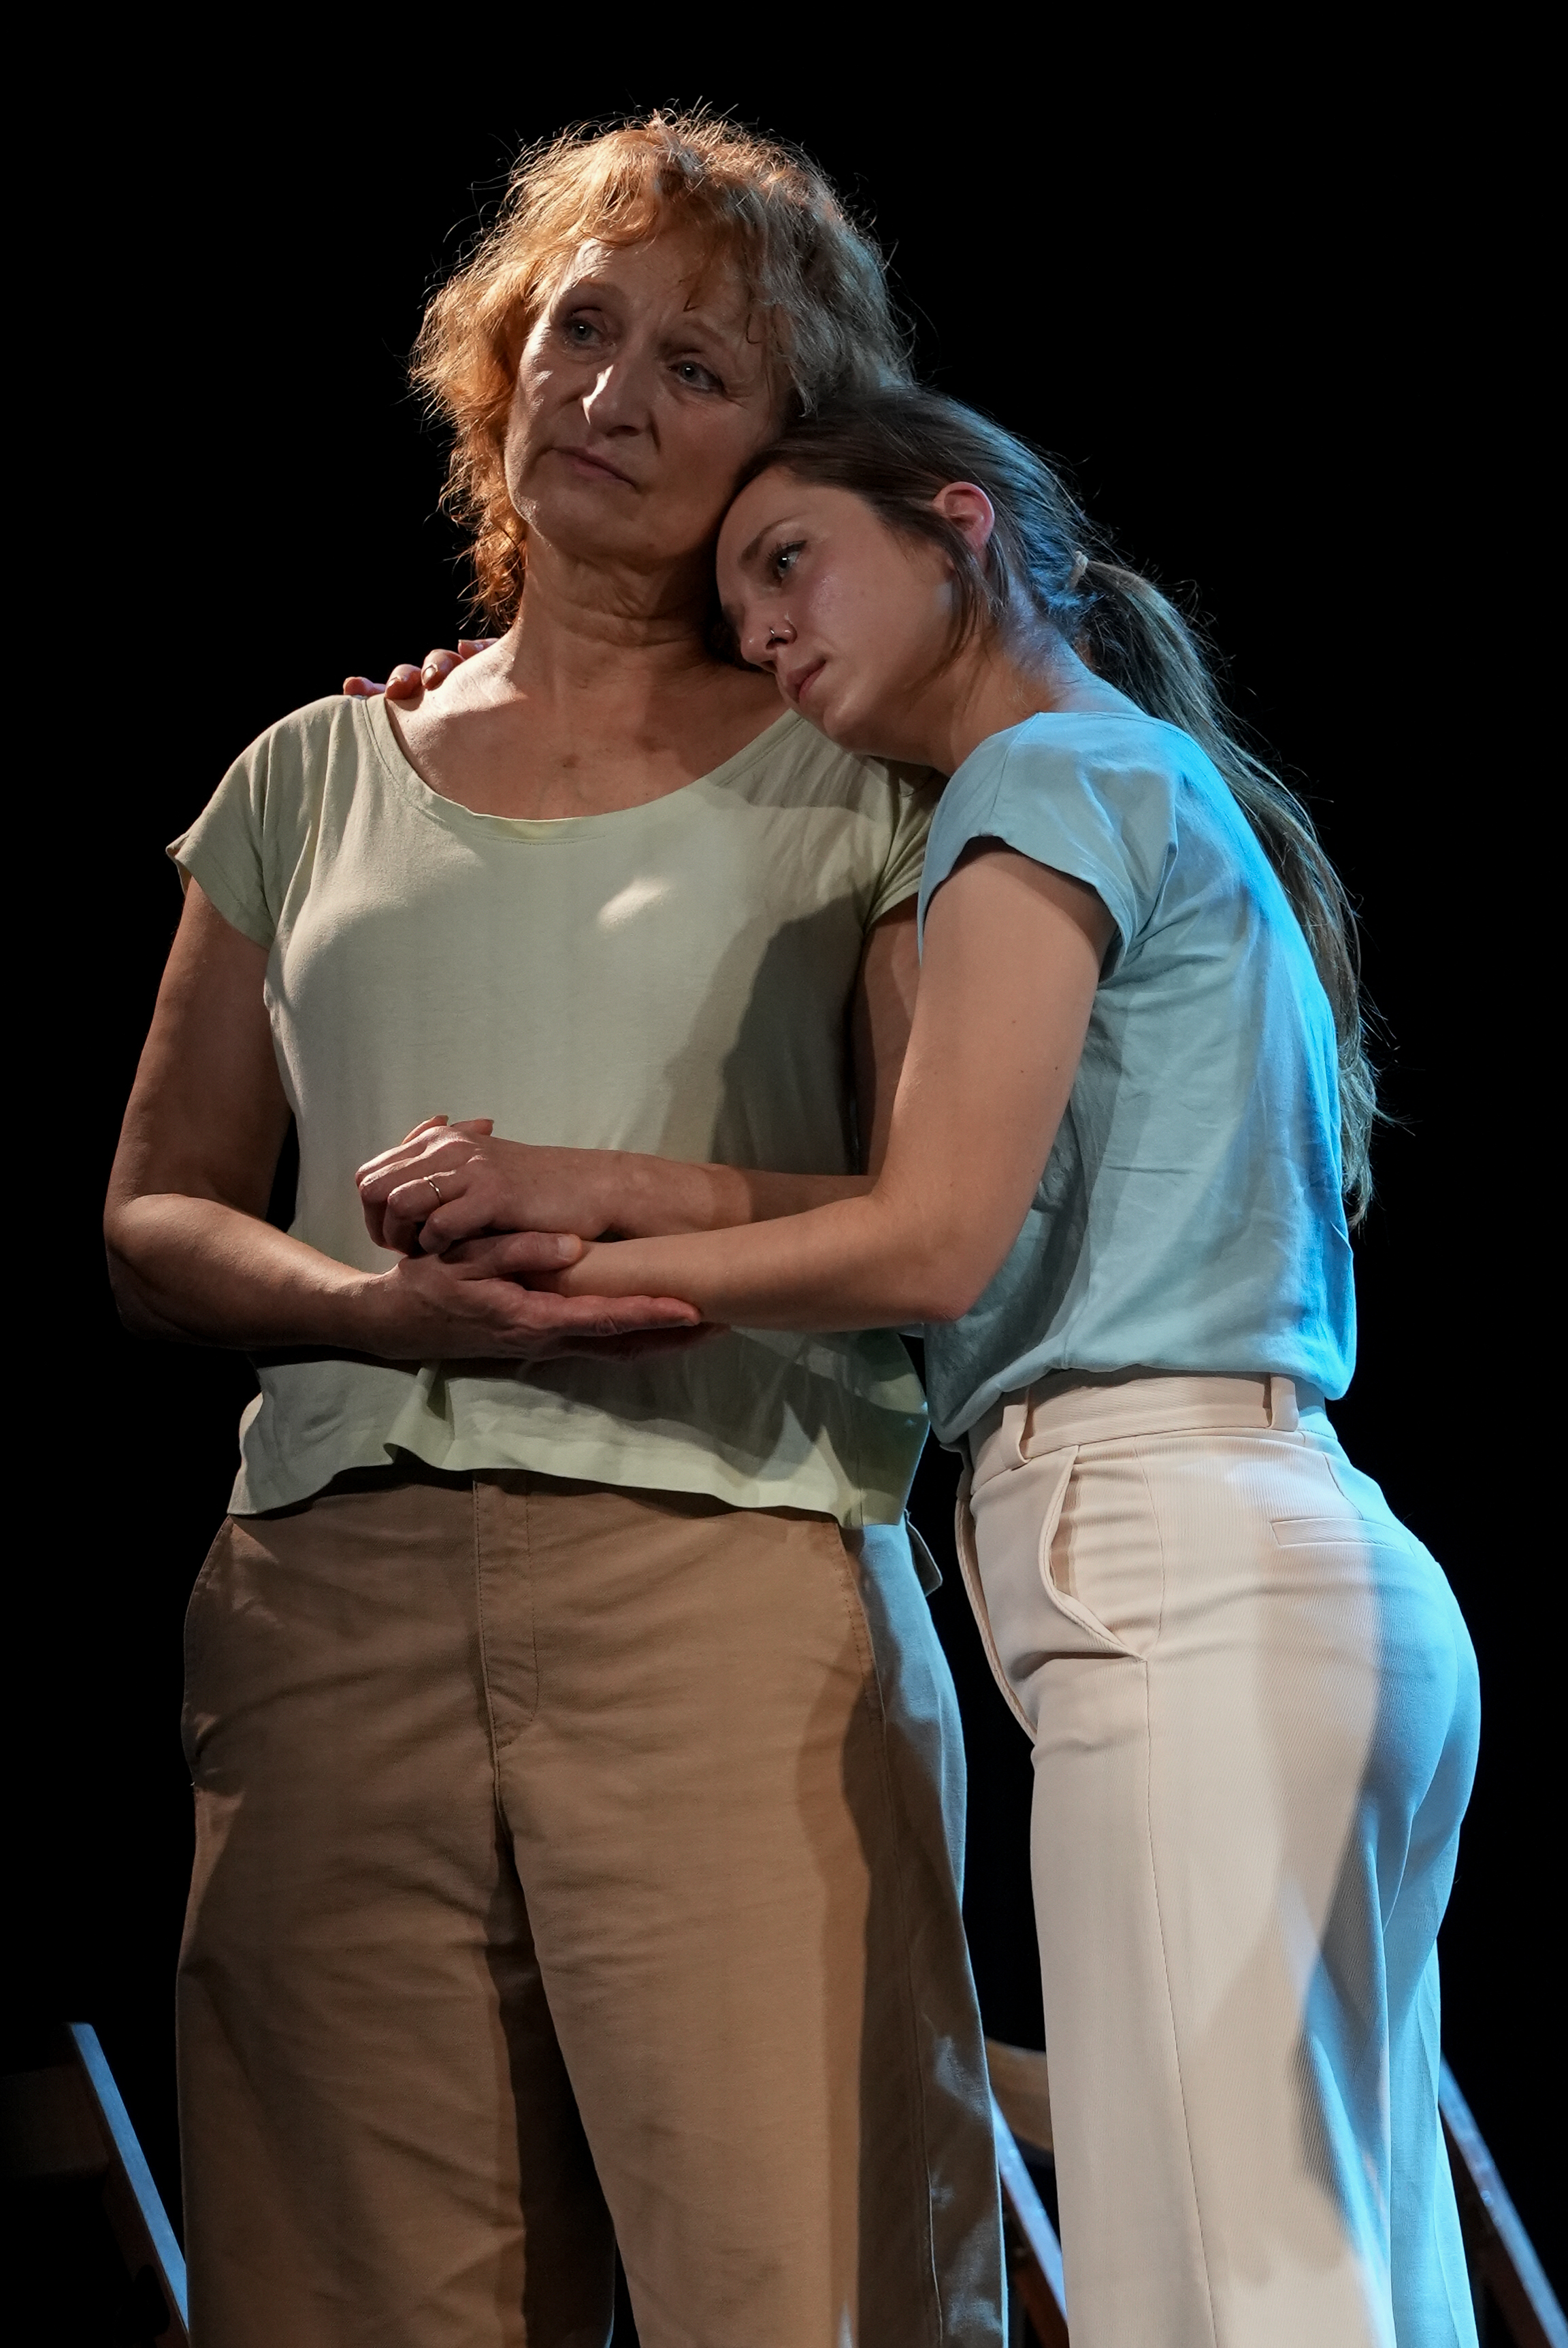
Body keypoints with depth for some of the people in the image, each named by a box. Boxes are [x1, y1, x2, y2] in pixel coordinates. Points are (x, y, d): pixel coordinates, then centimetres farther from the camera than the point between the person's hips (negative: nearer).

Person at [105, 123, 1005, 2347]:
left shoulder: (854, 790, 12)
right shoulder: (319, 782, 20)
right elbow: (153, 1221, 15)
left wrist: (618, 1201, -12)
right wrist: (391, 1304, -6)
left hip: (731, 1591, -2)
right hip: (337, 1600, 3)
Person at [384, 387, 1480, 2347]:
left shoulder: (1055, 776, -1)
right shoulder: (1174, 794, 27)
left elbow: (930, 1240, -10)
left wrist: (549, 1248, -2)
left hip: (1175, 1581, -9)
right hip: (1327, 1577, 9)